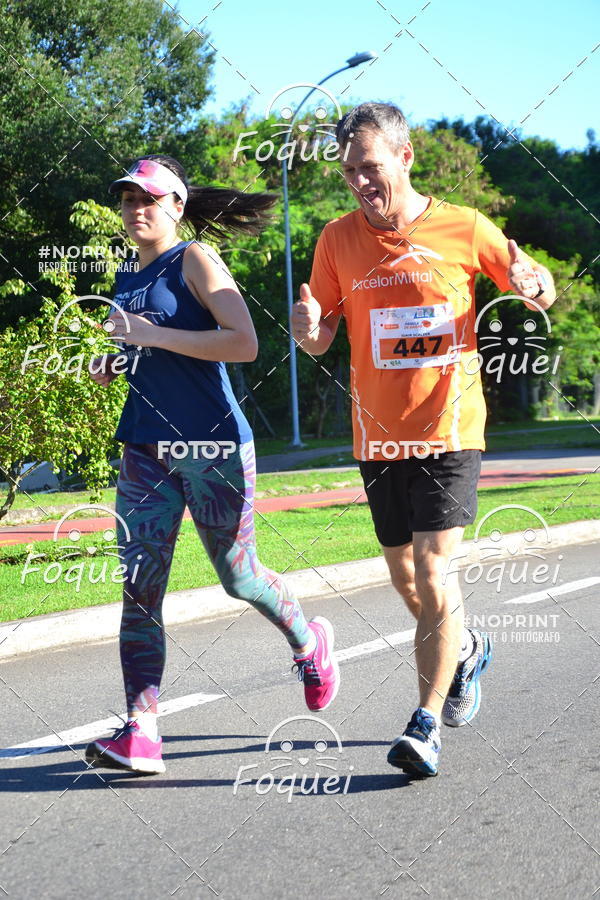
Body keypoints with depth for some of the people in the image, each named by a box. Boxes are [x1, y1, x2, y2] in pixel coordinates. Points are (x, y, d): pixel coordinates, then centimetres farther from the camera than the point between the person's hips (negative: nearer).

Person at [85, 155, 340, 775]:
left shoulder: (196, 260, -7)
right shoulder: (128, 277, 14)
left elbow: (244, 344, -19)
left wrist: (151, 334, -21)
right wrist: (115, 363, 8)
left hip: (212, 445, -6)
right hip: (145, 449, 6)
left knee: (238, 578, 8)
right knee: (138, 588, -6)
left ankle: (309, 643, 39)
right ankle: (140, 731, -9)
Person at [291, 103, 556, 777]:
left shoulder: (465, 229, -5)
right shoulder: (338, 240, 2)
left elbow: (539, 289, 7)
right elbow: (320, 340, 5)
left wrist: (533, 286, -18)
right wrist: (309, 330, -19)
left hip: (449, 428, -4)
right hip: (378, 436, 4)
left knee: (431, 572, -13)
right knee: (406, 579, 13)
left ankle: (426, 723, -3)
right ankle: (466, 650, 44)